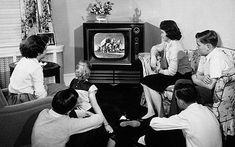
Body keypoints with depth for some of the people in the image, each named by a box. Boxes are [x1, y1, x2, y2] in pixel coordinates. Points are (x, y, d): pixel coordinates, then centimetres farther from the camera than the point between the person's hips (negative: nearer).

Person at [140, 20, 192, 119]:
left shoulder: (175, 48, -25)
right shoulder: (167, 43, 4)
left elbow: (172, 72, -27)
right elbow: (155, 48, 23)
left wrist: (160, 70, -8)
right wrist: (153, 57, 3)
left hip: (181, 76, -10)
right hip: (172, 73, 10)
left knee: (151, 84, -20)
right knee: (145, 81, 1)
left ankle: (161, 115, -9)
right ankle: (150, 111, 2)